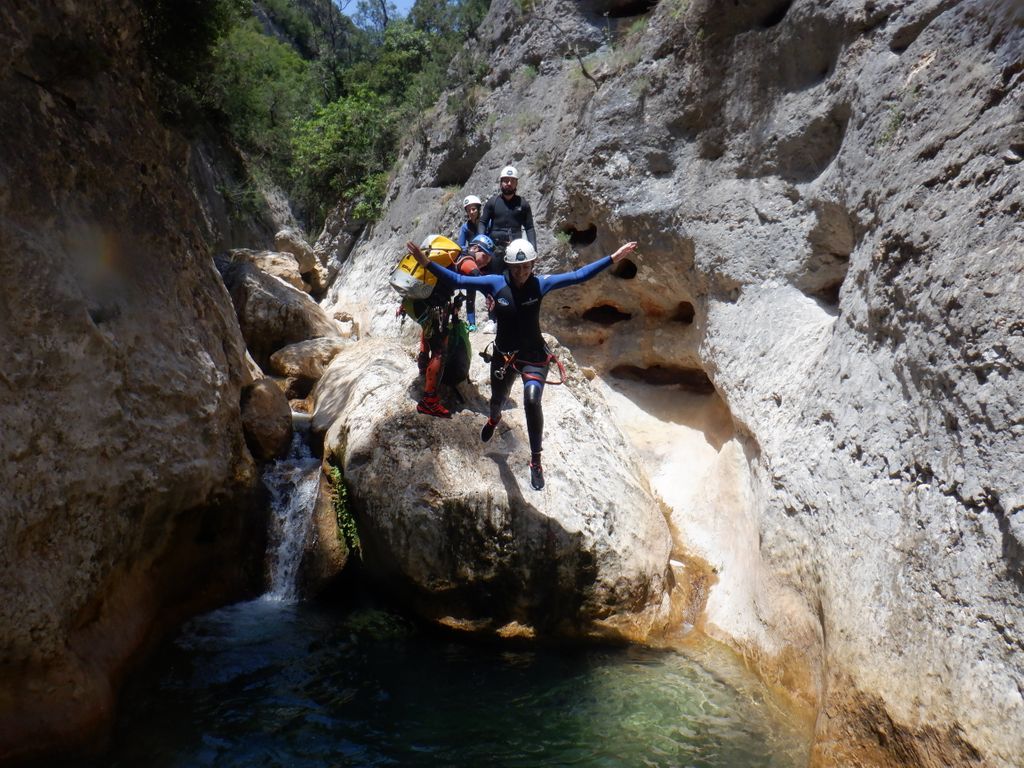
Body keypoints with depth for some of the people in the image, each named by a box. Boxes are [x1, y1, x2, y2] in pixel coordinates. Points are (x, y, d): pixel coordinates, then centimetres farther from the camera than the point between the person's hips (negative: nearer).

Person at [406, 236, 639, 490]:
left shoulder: (540, 284, -13)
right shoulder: (495, 283, -13)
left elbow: (578, 276, -15)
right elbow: (458, 280, -15)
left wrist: (614, 258, -20)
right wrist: (427, 263, -24)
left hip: (534, 355, -2)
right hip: (503, 355, 2)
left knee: (532, 400, -26)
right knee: (498, 400, 24)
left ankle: (536, 461, -10)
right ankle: (494, 419, 67)